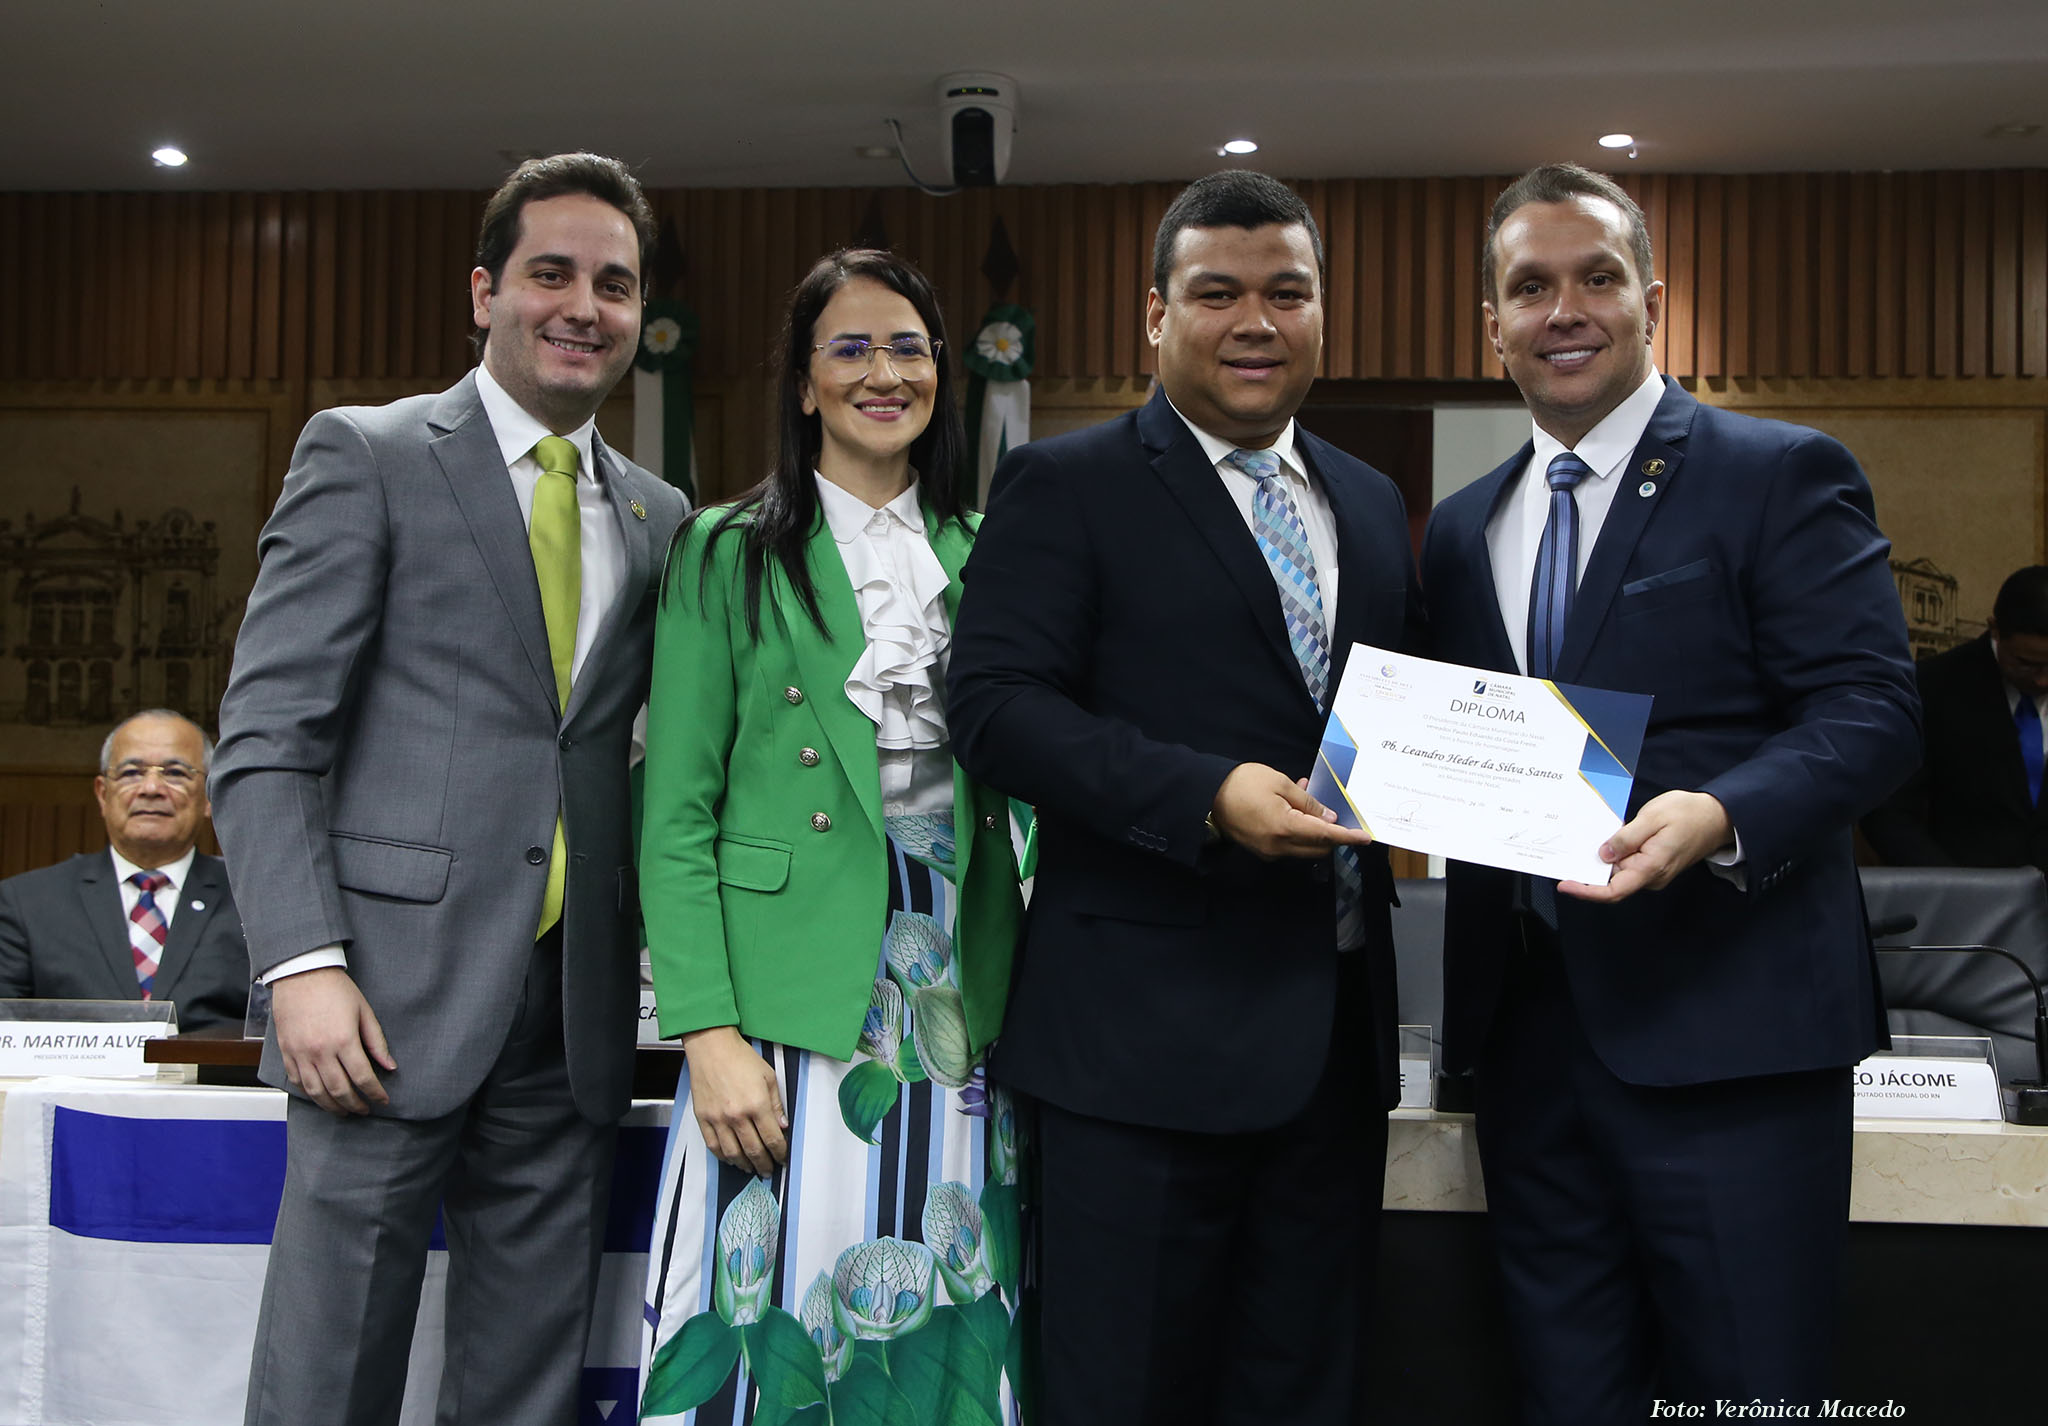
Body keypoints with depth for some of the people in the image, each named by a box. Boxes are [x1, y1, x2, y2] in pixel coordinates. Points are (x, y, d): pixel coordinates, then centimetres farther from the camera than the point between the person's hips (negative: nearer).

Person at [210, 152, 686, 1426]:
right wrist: (305, 965, -16)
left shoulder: (657, 515, 15)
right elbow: (264, 738, -5)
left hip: (573, 1012, 5)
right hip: (395, 993, -4)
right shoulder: (367, 456, 1)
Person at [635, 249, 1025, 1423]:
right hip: (795, 1007, -3)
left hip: (960, 1008, 3)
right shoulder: (730, 552, 1)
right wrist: (709, 1035, -13)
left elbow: (1018, 784, 13)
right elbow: (677, 812, -3)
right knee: (775, 1324, -2)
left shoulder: (980, 554, 12)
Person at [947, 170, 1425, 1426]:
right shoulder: (1065, 488, -3)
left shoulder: (1371, 504, 16)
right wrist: (1206, 794, -24)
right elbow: (997, 705, -13)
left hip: (1339, 1028, 6)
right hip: (1150, 1033, -6)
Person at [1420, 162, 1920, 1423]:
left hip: (1726, 1023, -5)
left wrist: (1719, 817, -28)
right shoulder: (1463, 529, 15)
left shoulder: (1784, 478, -3)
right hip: (1528, 1022, 6)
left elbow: (1871, 712, -11)